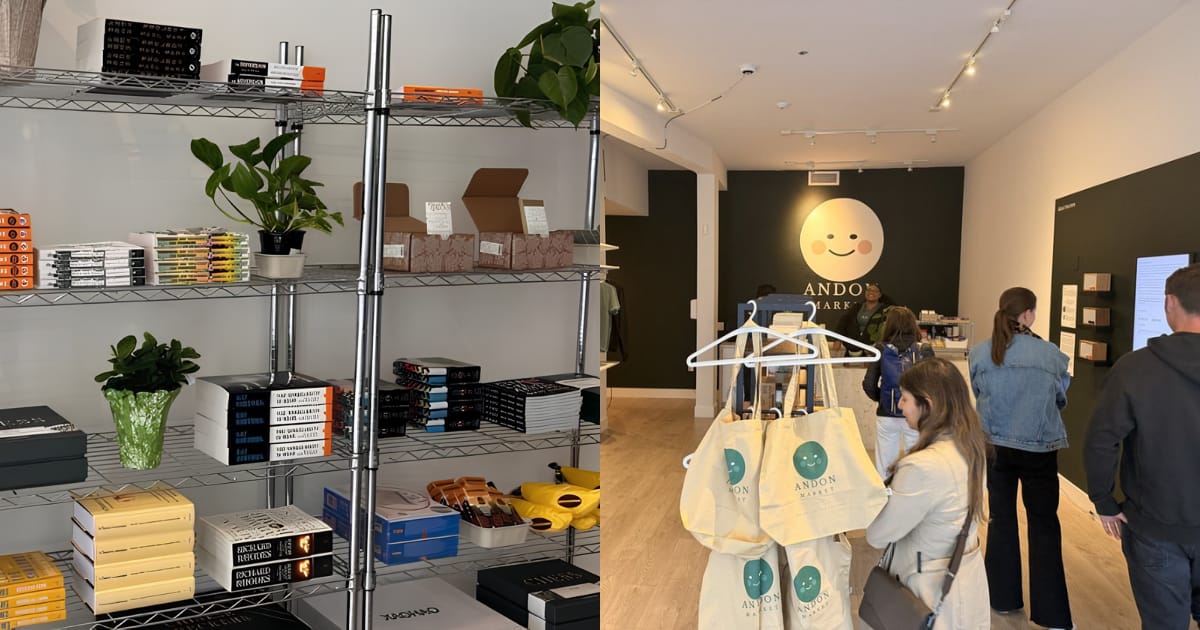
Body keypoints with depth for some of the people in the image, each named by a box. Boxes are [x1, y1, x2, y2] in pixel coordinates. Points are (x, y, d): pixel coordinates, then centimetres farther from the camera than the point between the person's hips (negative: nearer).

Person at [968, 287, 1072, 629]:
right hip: (1039, 449, -2)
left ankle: (1004, 597, 24)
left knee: (1001, 519, 16)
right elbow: (1062, 398, 3)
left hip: (994, 445, 3)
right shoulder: (1050, 353, -11)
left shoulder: (979, 354, -5)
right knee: (1044, 525, 4)